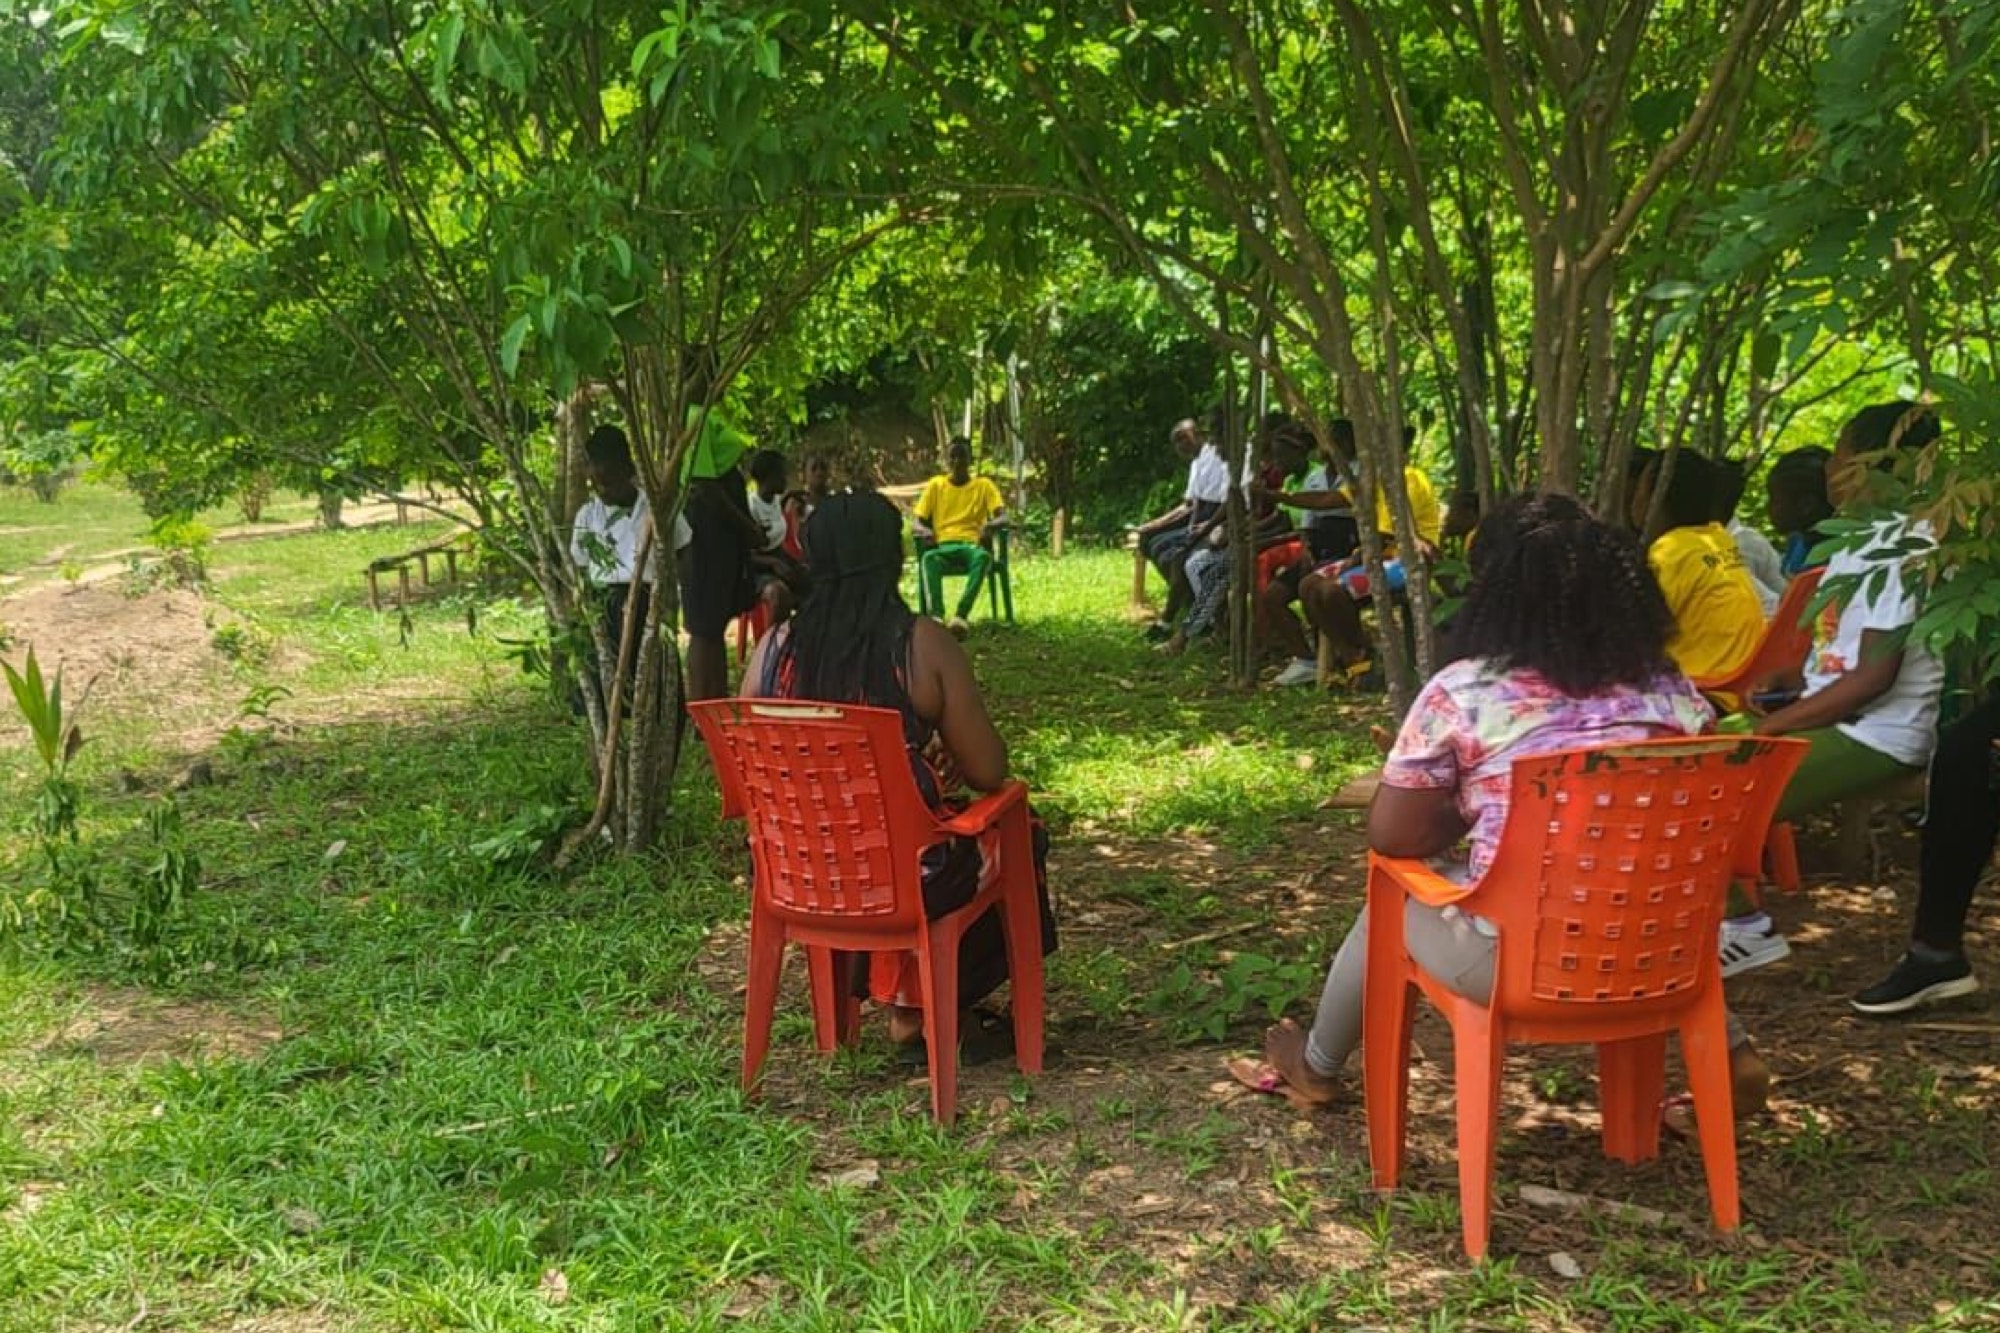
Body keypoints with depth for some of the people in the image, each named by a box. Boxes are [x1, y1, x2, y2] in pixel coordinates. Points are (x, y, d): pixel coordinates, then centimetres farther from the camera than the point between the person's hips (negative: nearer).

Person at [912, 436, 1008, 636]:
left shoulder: (984, 485, 13)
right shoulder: (936, 484, 16)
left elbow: (1003, 516, 1)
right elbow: (918, 522, 11)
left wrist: (990, 524, -24)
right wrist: (925, 530, -15)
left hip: (972, 545, 0)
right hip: (943, 547, 0)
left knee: (984, 556, -39)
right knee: (928, 557, -38)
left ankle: (960, 616, -50)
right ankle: (937, 618, -52)